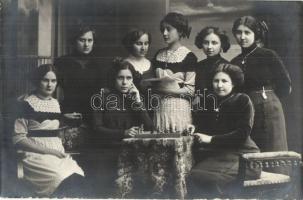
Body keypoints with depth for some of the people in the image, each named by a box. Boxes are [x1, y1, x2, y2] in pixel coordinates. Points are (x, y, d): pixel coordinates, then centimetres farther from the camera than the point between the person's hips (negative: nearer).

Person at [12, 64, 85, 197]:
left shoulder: (55, 103, 17)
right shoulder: (27, 104, -2)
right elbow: (18, 139, -8)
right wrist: (48, 150, -14)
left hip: (58, 156, 5)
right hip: (37, 156, -5)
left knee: (79, 180, -25)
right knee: (66, 184, -31)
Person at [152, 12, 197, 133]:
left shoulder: (188, 56, -6)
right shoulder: (159, 54, 10)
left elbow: (190, 90, -9)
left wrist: (166, 89, -13)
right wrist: (155, 87, -1)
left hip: (180, 109, -4)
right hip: (160, 109, 5)